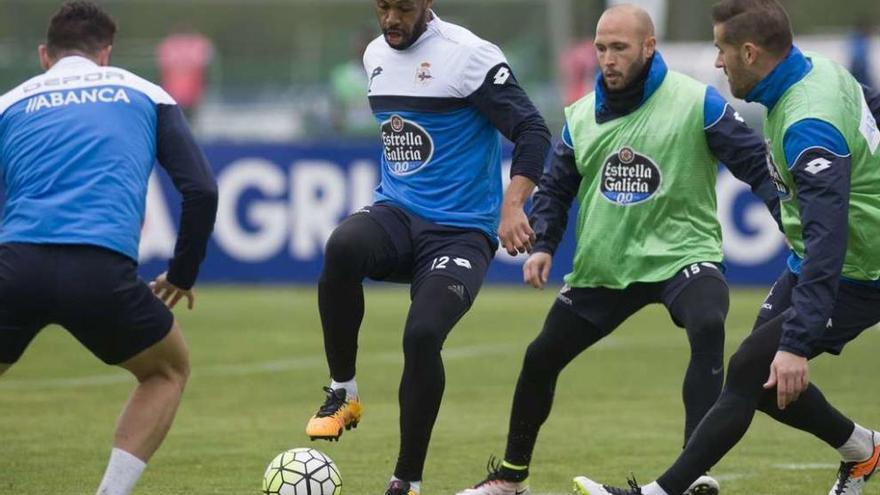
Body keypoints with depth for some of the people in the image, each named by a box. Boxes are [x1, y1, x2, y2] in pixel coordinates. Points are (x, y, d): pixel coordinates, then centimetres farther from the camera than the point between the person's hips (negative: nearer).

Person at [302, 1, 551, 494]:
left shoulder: (470, 55, -11)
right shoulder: (375, 55, 12)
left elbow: (532, 130, -13)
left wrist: (512, 206, -26)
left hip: (460, 232, -5)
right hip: (396, 214, 5)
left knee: (422, 336, -25)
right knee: (342, 248, -31)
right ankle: (343, 393, -14)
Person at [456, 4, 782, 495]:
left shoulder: (697, 103, -11)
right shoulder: (582, 116, 4)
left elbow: (758, 164, -12)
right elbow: (556, 189, 14)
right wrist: (544, 245, -2)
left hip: (681, 253, -5)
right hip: (603, 267, 5)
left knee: (708, 327, -35)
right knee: (540, 359, 11)